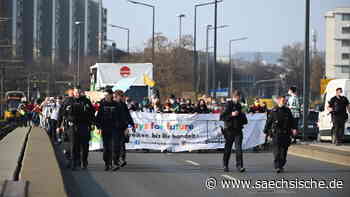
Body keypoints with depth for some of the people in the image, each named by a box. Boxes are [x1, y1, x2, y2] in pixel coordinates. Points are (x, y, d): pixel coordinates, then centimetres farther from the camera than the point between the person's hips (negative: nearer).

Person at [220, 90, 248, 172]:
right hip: (229, 130, -3)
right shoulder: (228, 105, -4)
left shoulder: (239, 105, 14)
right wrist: (231, 115, -19)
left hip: (238, 130, 3)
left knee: (238, 148, -8)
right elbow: (222, 117, -11)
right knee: (228, 149, 7)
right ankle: (225, 165, 21)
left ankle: (239, 166, -12)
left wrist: (243, 118, 8)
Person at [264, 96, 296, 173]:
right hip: (276, 134, -3)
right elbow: (268, 122, 4)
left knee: (284, 151, 6)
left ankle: (281, 166, 17)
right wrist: (266, 131, 3)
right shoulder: (274, 111, 0)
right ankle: (277, 167, -12)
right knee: (276, 151, -10)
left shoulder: (287, 110, 10)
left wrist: (294, 128, -5)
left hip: (285, 134, 3)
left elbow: (291, 121, 11)